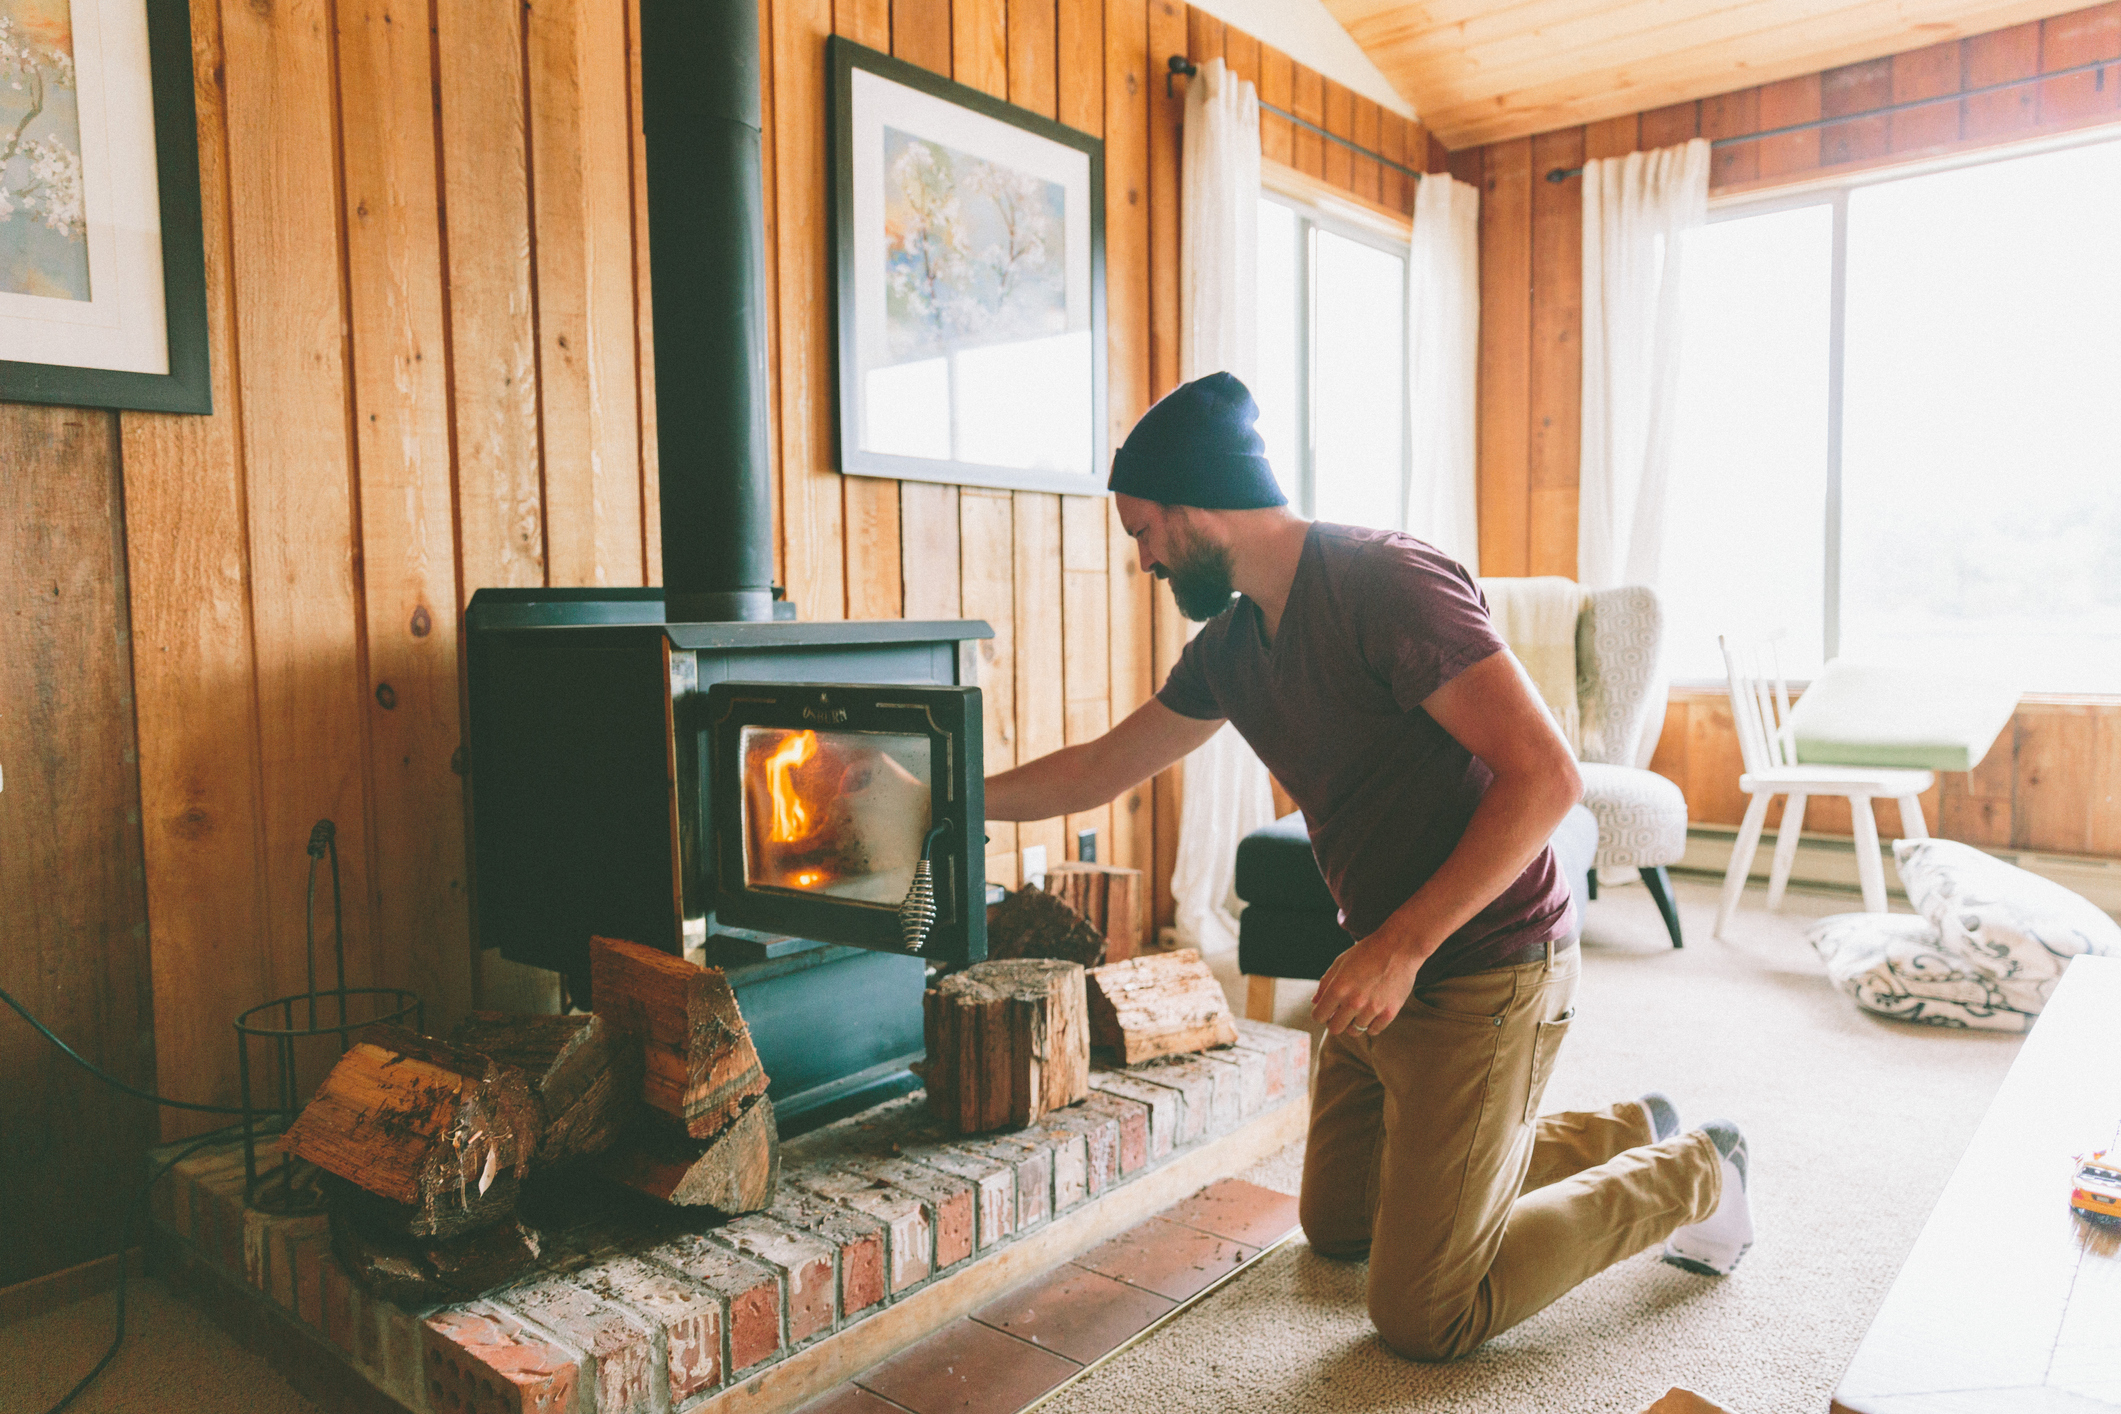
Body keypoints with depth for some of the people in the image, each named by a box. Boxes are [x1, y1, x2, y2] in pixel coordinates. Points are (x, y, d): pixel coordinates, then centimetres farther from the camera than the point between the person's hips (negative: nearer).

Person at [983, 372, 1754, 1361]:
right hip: (1386, 967, 9)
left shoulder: (1387, 583, -21)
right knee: (1336, 1225, 24)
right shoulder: (1229, 647, 5)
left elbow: (1544, 775, -26)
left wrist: (1401, 947, -26)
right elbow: (1100, 768, 17)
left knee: (1422, 1317, -3)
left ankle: (1690, 1177, 17)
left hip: (1481, 973, -9)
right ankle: (1627, 1131, 31)